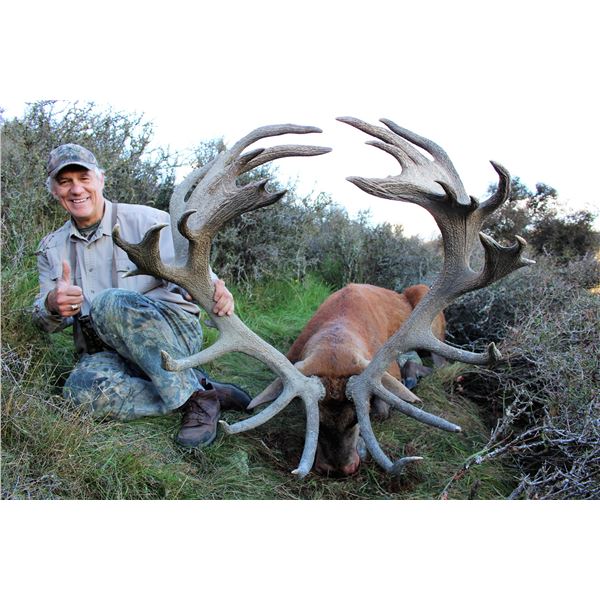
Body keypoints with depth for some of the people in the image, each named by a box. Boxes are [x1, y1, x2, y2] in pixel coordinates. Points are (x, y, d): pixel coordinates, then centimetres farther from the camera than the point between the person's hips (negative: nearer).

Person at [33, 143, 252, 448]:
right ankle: (211, 393, -21)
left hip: (172, 331, -3)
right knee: (81, 389, -32)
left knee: (110, 302, -35)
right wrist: (53, 305, -16)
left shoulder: (145, 220, -1)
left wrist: (213, 288, -39)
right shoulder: (51, 248, 14)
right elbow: (46, 320, 11)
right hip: (107, 354, 4)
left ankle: (196, 396, -26)